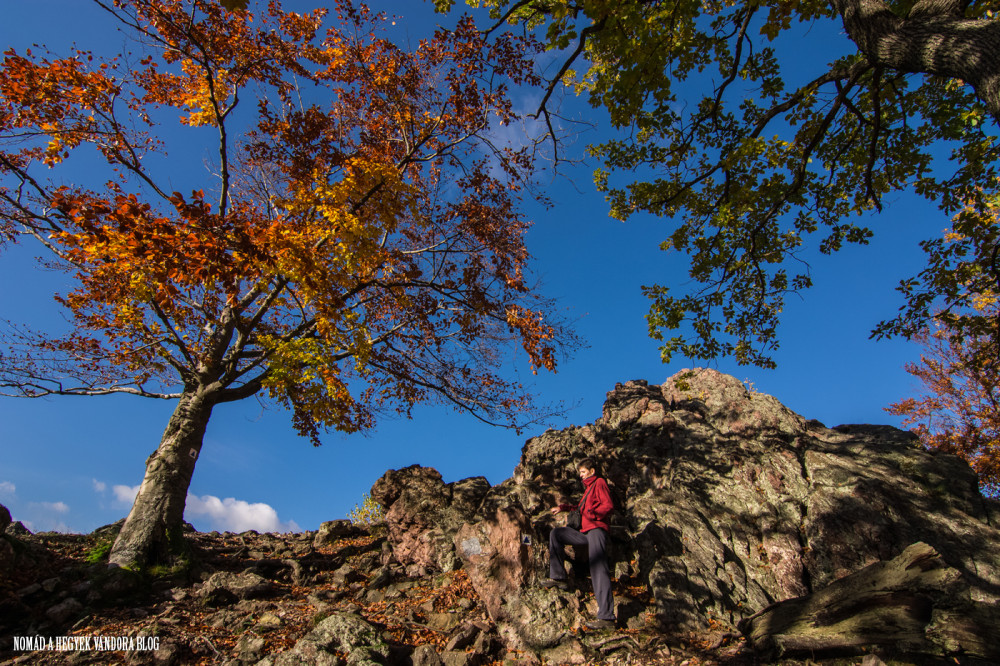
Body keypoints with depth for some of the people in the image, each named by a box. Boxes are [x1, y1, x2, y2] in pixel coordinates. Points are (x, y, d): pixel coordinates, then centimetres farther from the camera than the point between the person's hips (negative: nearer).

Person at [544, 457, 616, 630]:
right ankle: (558, 577, 0)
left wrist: (593, 514, -25)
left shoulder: (599, 482, 2)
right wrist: (563, 508, 29)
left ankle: (606, 617, -30)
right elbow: (582, 508, 37)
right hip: (585, 531, 10)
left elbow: (609, 505, -12)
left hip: (596, 530, -10)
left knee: (598, 569, -23)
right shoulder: (588, 487, 30)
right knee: (556, 534, 5)